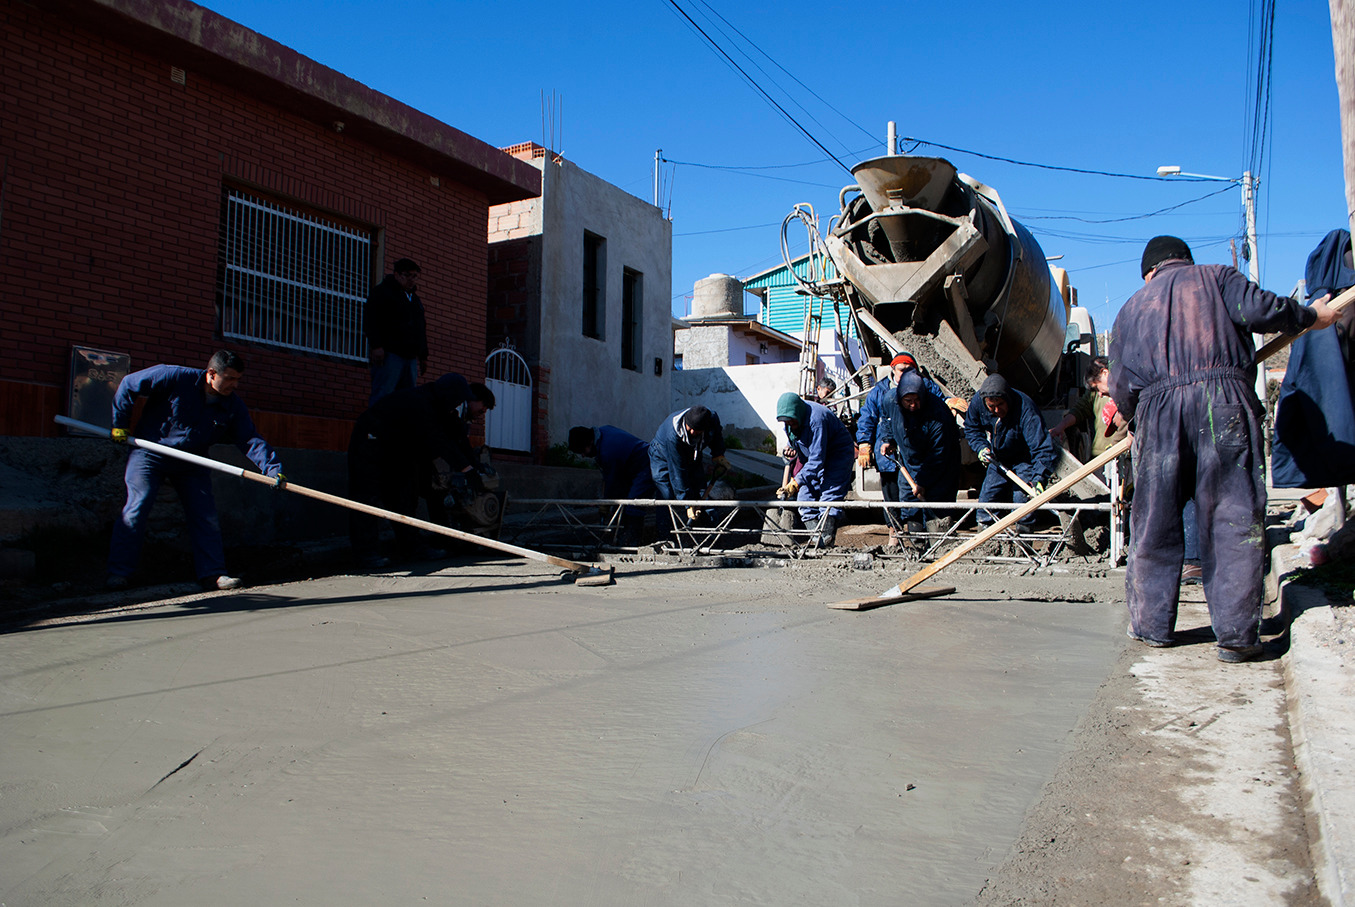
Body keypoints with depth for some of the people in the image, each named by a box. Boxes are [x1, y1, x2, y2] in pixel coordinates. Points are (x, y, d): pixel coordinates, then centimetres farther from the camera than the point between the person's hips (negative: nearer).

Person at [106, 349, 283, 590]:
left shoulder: (233, 405, -7)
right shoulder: (176, 378, -19)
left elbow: (250, 440, -12)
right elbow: (129, 385, -9)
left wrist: (273, 469, -27)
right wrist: (120, 424, -7)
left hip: (191, 464, 4)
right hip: (150, 454, -4)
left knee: (206, 515, -1)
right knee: (136, 509, -13)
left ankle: (212, 573, 3)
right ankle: (118, 573, -4)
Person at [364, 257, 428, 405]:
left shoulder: (415, 299, 25)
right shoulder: (382, 291, 2)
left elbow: (421, 329, 29)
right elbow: (370, 319, -9)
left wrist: (423, 356, 22)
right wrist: (376, 345, -20)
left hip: (411, 358, 7)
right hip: (389, 354, -7)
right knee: (382, 397, -13)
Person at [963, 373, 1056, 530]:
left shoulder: (1026, 410, -35)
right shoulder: (977, 402, -20)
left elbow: (1042, 448, -38)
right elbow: (971, 428, 2)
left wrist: (1039, 478, -48)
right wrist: (980, 447, -15)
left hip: (1023, 459, -5)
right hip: (998, 460, 5)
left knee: (1021, 498, -10)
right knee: (987, 496, 5)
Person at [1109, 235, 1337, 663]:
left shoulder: (1133, 306, 23)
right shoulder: (1216, 276, 17)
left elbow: (1120, 387, 15)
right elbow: (1257, 310, -3)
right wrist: (1310, 315, 14)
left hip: (1157, 410, 2)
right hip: (1225, 402, -2)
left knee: (1154, 521, 9)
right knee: (1235, 518, 0)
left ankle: (1151, 623, 15)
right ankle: (1236, 633, -3)